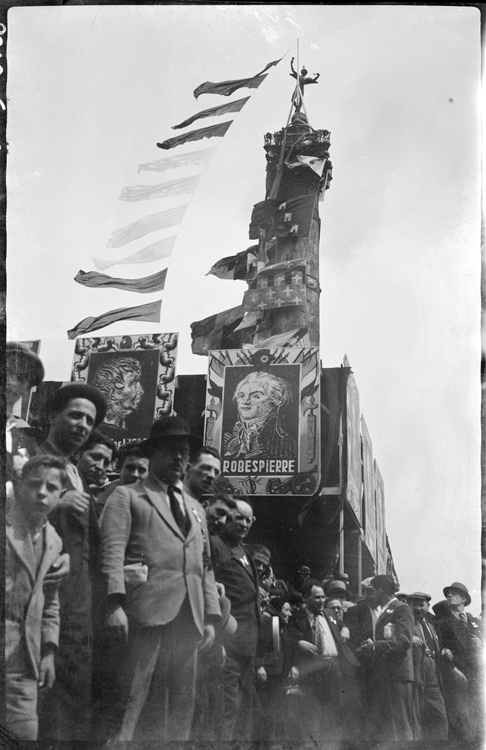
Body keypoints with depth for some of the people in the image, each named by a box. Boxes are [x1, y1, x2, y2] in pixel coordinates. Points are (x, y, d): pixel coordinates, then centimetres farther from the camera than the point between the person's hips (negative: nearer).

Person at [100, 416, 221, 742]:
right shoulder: (127, 496, 7)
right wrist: (115, 604, -19)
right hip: (144, 613, -6)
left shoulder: (196, 508, 25)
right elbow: (112, 552, -6)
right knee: (133, 700, -8)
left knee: (181, 705, 8)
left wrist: (210, 616, 11)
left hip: (189, 617, 6)